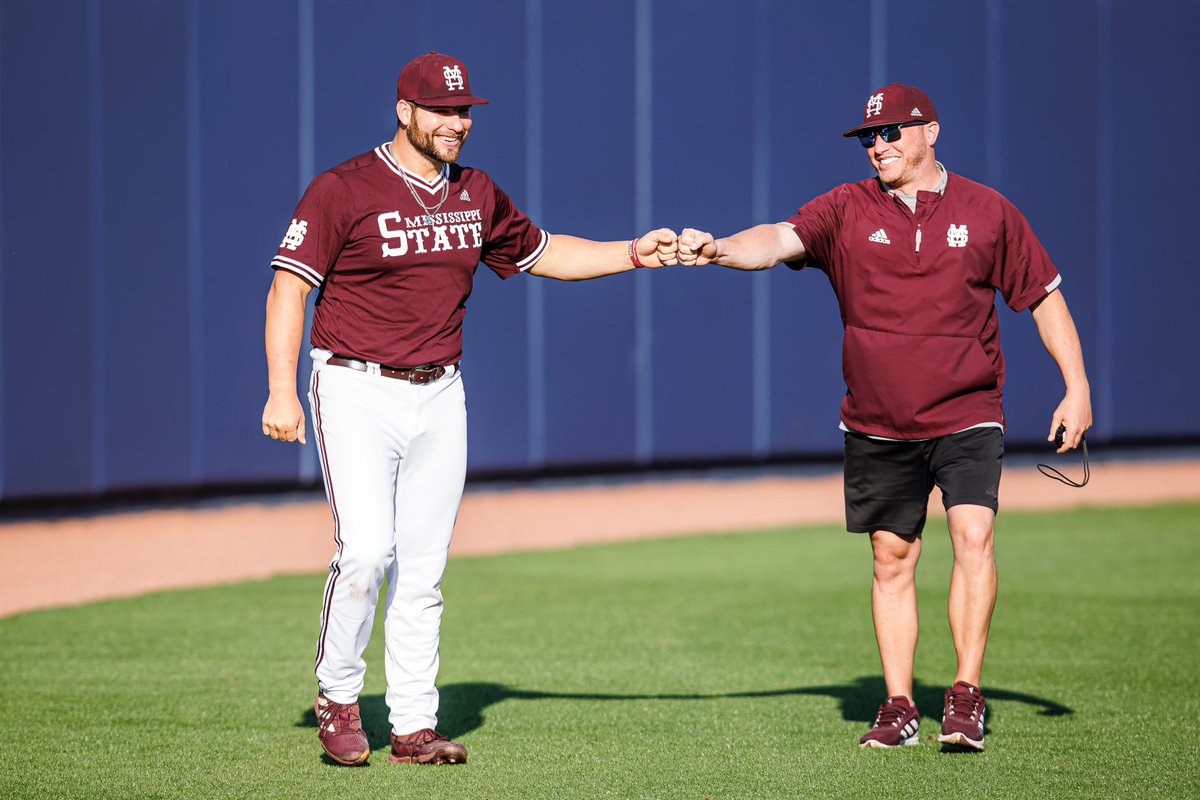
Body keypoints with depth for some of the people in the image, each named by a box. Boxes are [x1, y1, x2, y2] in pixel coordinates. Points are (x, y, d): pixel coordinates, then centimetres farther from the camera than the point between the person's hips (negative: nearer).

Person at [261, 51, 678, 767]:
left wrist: (631, 254, 11)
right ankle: (338, 696, 3)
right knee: (366, 550, -17)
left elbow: (541, 252, 24)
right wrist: (283, 390, -19)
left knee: (424, 569, 5)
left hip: (439, 399, 5)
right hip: (357, 392, -5)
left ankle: (415, 727, 9)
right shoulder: (344, 191, -8)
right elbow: (289, 286, -10)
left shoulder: (477, 196, 11)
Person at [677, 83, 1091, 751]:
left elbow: (1045, 295, 7)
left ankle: (967, 696, -11)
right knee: (892, 558, 7)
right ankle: (900, 709, 16)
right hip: (878, 426, 2)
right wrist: (719, 250, -37)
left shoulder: (988, 212, 1)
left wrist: (1077, 389, 2)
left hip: (967, 417, -2)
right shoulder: (848, 210, 1)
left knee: (974, 535, -18)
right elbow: (780, 240, -16)